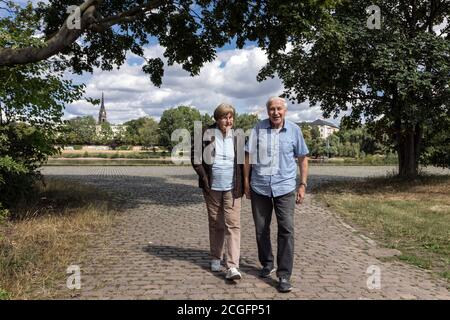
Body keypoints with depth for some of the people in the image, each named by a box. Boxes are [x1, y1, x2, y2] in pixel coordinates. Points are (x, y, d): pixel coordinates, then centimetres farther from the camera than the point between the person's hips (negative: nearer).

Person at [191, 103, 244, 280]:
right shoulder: (207, 135, -4)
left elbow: (244, 160, 10)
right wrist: (204, 177, -7)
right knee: (215, 224, 13)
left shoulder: (238, 136, 1)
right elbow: (195, 156, 1)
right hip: (212, 188, 0)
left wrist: (243, 183, 4)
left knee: (233, 225, -7)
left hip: (232, 188, 0)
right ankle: (215, 258, 29)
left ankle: (232, 266, -7)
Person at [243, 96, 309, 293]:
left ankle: (284, 275, 3)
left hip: (285, 188, -1)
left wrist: (303, 184, 2)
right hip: (259, 188, 2)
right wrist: (246, 181, 2)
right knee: (261, 229, 12)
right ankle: (267, 264, 32)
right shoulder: (258, 128, 0)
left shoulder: (294, 130, 1)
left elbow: (302, 159, 7)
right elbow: (249, 156, 5)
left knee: (286, 230, -6)